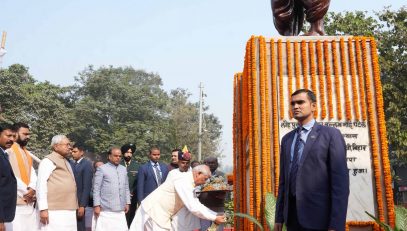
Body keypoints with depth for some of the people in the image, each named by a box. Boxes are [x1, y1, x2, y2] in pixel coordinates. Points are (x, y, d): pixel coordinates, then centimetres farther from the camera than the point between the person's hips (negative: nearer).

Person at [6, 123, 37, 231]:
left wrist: (32, 189, -9)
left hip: (30, 202, 7)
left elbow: (32, 173, 10)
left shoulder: (27, 153, 18)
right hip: (16, 201, -7)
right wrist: (26, 191, -10)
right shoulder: (9, 151, -6)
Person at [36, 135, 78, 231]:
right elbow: (41, 183, -12)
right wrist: (43, 209, -18)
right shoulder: (48, 160, -4)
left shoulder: (66, 162, 21)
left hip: (69, 211, 8)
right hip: (55, 211, -8)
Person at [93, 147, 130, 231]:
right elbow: (96, 189, -5)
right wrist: (96, 205, -9)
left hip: (120, 209, 5)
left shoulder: (123, 169, 13)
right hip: (105, 209, -4)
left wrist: (127, 203, 12)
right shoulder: (102, 169, -3)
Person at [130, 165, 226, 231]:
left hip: (159, 212, 9)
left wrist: (216, 215, 4)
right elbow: (193, 208, -27)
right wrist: (214, 218, -20)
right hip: (154, 211, -9)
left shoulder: (189, 183, 8)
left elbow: (197, 205, 13)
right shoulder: (184, 182, -23)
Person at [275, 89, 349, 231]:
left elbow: (340, 180, -10)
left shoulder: (331, 135, -3)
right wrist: (279, 216, 11)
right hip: (292, 214, 5)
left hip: (318, 216, -5)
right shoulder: (287, 139, 14)